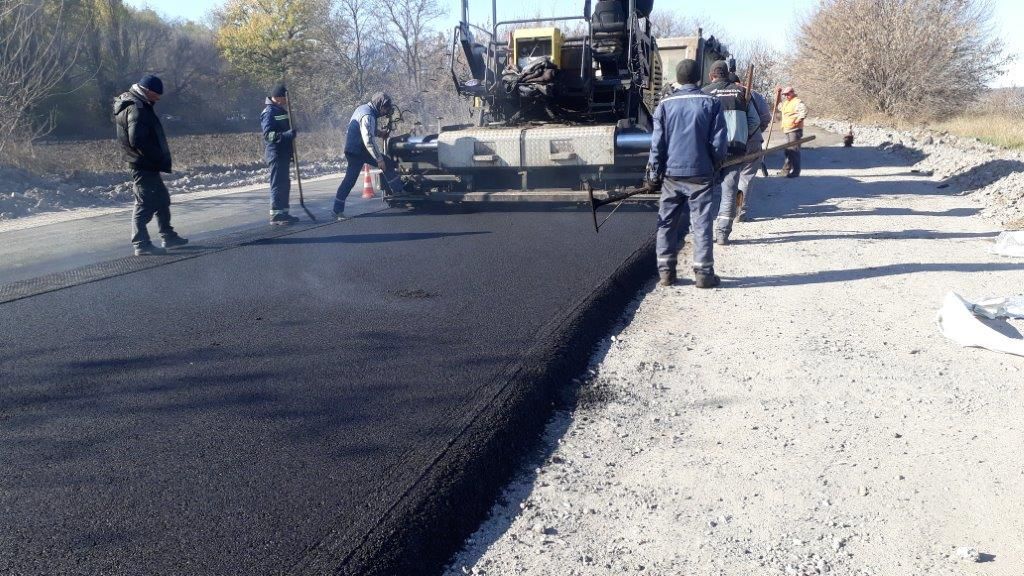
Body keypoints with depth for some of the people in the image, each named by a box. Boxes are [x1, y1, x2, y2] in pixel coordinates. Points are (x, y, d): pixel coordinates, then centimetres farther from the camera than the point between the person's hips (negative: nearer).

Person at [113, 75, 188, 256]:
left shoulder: (138, 105, 16)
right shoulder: (136, 109, -17)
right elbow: (137, 141, -26)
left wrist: (160, 159, 13)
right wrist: (159, 158, -18)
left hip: (148, 165, 11)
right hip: (144, 166, -11)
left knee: (162, 198, 20)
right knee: (145, 203, -7)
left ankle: (168, 236, 30)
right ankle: (141, 244, -4)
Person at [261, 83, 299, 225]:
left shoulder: (282, 110, 17)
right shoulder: (269, 112, -13)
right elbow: (268, 135, -21)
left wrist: (291, 151, 25)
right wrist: (287, 135, -34)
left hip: (285, 153, 10)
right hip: (276, 153, -10)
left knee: (285, 184, 13)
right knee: (278, 184, -8)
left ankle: (283, 213, 21)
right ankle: (275, 215, -5)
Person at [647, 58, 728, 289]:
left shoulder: (665, 105, 2)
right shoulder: (711, 103, -1)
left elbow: (657, 144, 1)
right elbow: (719, 142, -3)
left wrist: (654, 175, 7)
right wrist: (714, 165, 14)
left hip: (671, 174, 2)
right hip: (700, 174, -1)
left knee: (667, 224, 10)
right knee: (701, 224, 3)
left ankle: (665, 272, 11)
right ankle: (703, 273, 4)